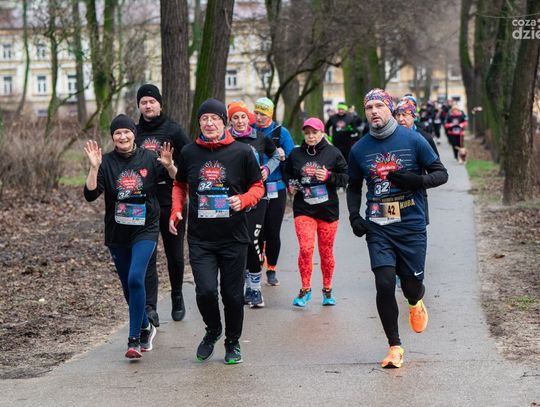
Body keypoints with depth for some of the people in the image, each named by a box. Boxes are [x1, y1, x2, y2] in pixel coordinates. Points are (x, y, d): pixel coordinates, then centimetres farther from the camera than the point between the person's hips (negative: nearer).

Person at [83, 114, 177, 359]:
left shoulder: (148, 159, -4)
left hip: (145, 230, -3)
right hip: (117, 234, 3)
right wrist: (94, 167, -25)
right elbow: (90, 194, -12)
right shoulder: (107, 162, -3)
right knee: (128, 286, 13)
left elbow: (176, 181, 3)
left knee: (135, 278, -22)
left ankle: (134, 339, -16)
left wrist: (169, 165, -17)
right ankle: (145, 328, 38)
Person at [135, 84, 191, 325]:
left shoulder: (174, 130, -1)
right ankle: (150, 307, -11)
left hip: (171, 203, -1)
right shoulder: (134, 133, 8)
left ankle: (177, 298, 32)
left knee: (175, 255, 11)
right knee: (147, 256, -7)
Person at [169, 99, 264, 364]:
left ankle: (233, 342, 28)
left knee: (233, 294, 5)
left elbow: (257, 187, 6)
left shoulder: (242, 152, -2)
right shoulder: (189, 153, 5)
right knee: (205, 291, -11)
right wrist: (176, 211, 4)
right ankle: (213, 330, 19)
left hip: (234, 238, -1)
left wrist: (243, 200, -14)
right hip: (200, 239, 1)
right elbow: (180, 185, 20)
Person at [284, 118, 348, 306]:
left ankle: (327, 289, 25)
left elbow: (346, 177, 0)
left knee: (326, 251, 8)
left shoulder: (333, 153, -1)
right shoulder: (295, 154, 5)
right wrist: (291, 185, 1)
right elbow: (287, 175, 21)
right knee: (306, 248, -14)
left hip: (328, 209, 0)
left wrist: (329, 177, -16)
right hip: (303, 209, 0)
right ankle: (305, 289, 1)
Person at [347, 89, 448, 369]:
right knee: (384, 284, -10)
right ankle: (394, 346, 3)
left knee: (411, 284, 4)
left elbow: (441, 173, 1)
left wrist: (417, 180, -19)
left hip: (412, 226, -1)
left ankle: (416, 303, 44)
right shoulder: (359, 149, 4)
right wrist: (354, 215, 2)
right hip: (378, 228, 1)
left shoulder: (413, 140, -3)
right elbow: (353, 187, 18)